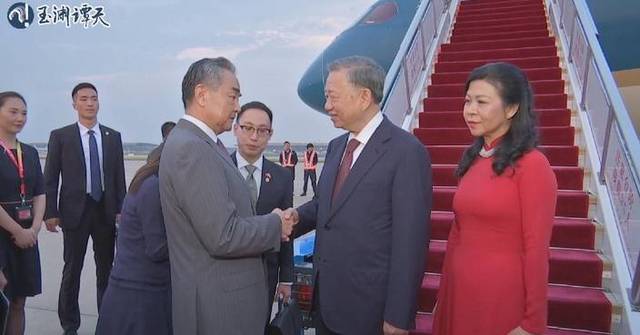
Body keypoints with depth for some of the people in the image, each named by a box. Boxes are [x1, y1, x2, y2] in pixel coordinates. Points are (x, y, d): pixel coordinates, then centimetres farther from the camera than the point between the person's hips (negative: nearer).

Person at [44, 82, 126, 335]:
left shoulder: (113, 137, 7)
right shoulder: (60, 136, 0)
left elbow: (119, 177, 6)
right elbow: (50, 178, -1)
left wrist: (121, 209, 1)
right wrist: (51, 213, -7)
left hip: (106, 210, 2)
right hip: (75, 210, -2)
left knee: (106, 267, 10)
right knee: (72, 269, 6)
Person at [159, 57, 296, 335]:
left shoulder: (201, 143, 9)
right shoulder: (190, 148, -21)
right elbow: (223, 237, -25)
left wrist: (268, 227, 0)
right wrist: (275, 224, -10)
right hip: (219, 304, -9)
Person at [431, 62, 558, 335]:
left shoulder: (531, 165, -14)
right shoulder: (472, 160, 6)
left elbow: (536, 250, -13)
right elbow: (458, 232, 9)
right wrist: (444, 293, 13)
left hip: (502, 295, -6)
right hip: (460, 290, 6)